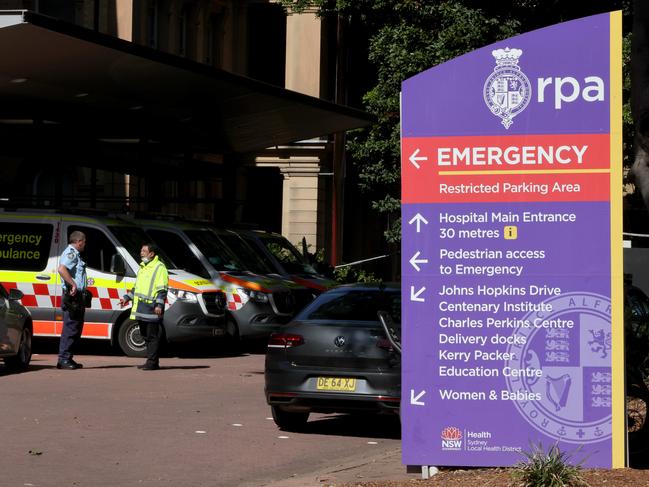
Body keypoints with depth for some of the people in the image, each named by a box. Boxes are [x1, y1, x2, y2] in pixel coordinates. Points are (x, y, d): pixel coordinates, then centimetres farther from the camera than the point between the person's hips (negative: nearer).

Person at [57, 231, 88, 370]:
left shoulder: (75, 254, 22)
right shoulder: (71, 253, -11)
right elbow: (62, 269, -29)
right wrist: (73, 284, -28)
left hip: (77, 297, 11)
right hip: (72, 296, -11)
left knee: (76, 328, 13)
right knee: (70, 328, -11)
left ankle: (68, 359, 17)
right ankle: (64, 359, -11)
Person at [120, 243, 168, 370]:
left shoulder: (159, 267, -5)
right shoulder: (142, 267, 22)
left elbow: (162, 289, -12)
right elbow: (136, 287, 32)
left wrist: (159, 304, -20)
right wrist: (127, 297, 25)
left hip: (152, 308, -9)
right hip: (141, 307, 9)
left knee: (153, 336, -7)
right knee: (146, 335, 10)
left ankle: (152, 362, -7)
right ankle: (151, 362, 14)